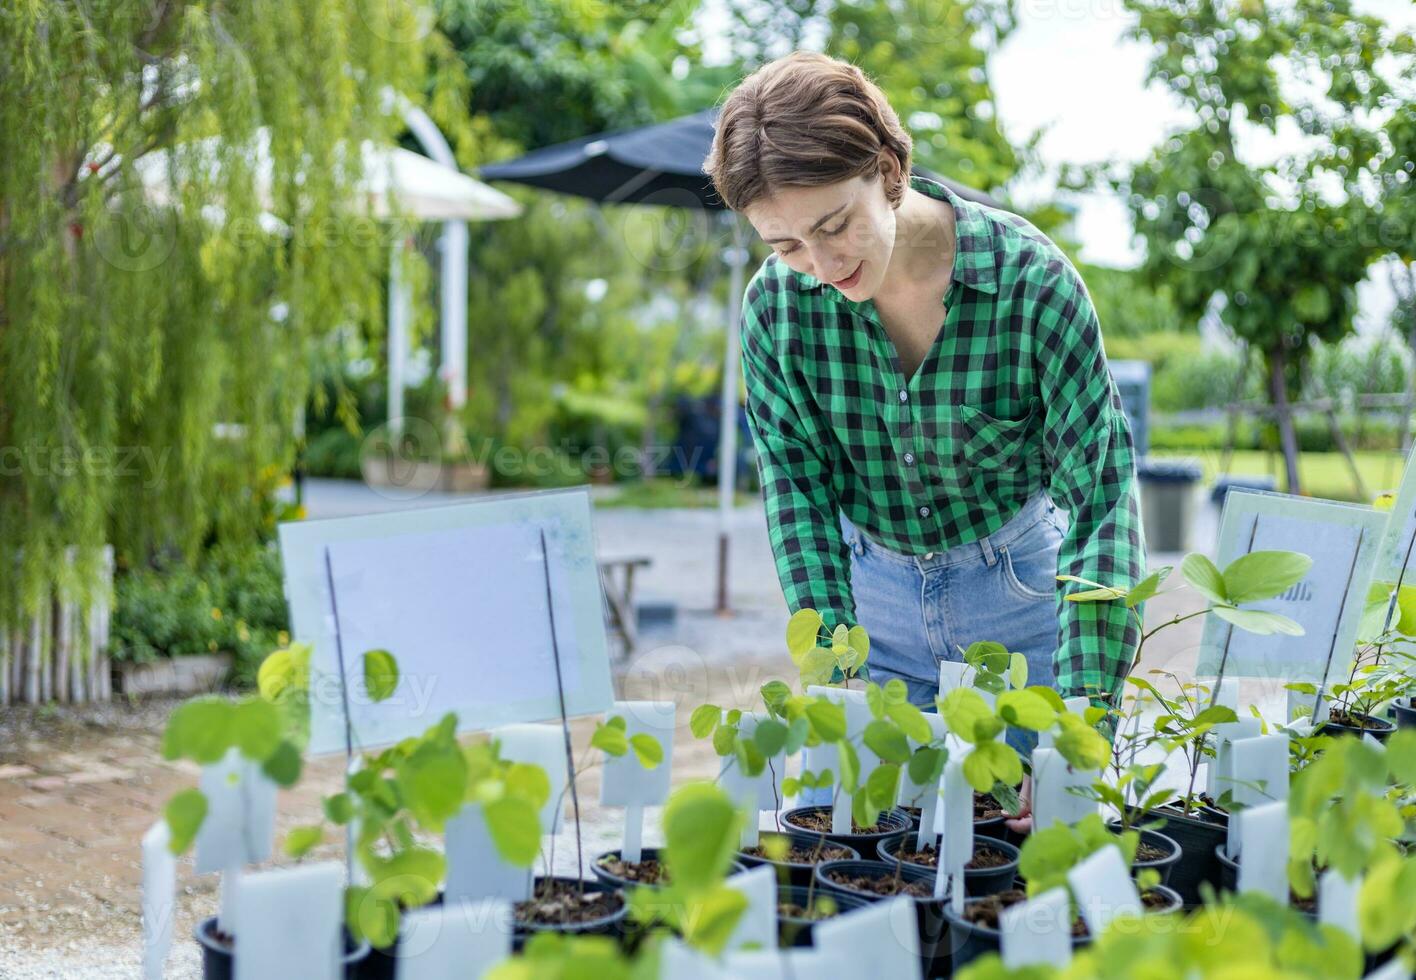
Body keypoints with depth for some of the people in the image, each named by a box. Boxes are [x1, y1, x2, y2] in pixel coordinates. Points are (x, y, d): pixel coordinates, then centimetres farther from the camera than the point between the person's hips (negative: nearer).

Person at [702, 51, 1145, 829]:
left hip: (1019, 592, -2)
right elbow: (797, 486, -11)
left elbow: (1102, 488, -22)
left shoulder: (1030, 279, -23)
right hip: (872, 594, 2)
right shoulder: (776, 304, -15)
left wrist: (1083, 711, -30)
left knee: (1023, 839, 5)